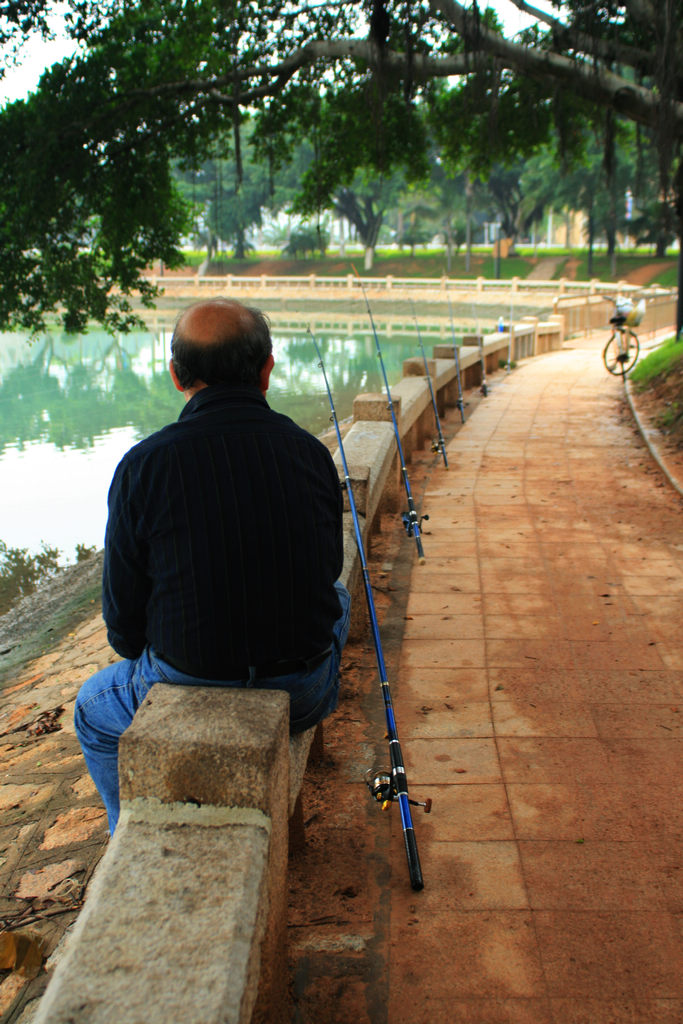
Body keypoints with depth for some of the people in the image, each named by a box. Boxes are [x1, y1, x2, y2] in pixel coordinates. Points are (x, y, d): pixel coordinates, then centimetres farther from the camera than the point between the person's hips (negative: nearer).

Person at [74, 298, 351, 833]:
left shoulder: (144, 466, -16)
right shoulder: (310, 452, -7)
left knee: (95, 709, 31)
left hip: (188, 693, -2)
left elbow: (124, 618, -7)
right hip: (303, 698, 2)